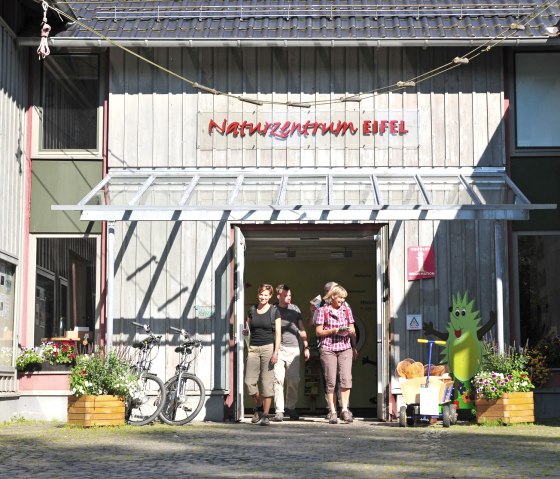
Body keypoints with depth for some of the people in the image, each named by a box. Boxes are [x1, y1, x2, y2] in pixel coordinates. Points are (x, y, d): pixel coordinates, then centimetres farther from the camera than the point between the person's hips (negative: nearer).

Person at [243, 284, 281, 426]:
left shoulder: (274, 311, 2)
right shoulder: (252, 310, 11)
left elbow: (278, 333, -1)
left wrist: (276, 352, -10)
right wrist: (245, 331, -5)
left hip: (268, 347, -3)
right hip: (253, 348, 3)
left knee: (267, 382, -5)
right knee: (249, 381, -4)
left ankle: (265, 415, 0)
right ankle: (259, 406, 20)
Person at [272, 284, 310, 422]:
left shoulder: (295, 309, 13)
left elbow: (301, 329, 17)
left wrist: (306, 347, 12)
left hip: (293, 348, 3)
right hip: (278, 348, -2)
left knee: (294, 381, 0)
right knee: (278, 380, -10)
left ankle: (290, 407, 19)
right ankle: (279, 411, -8)